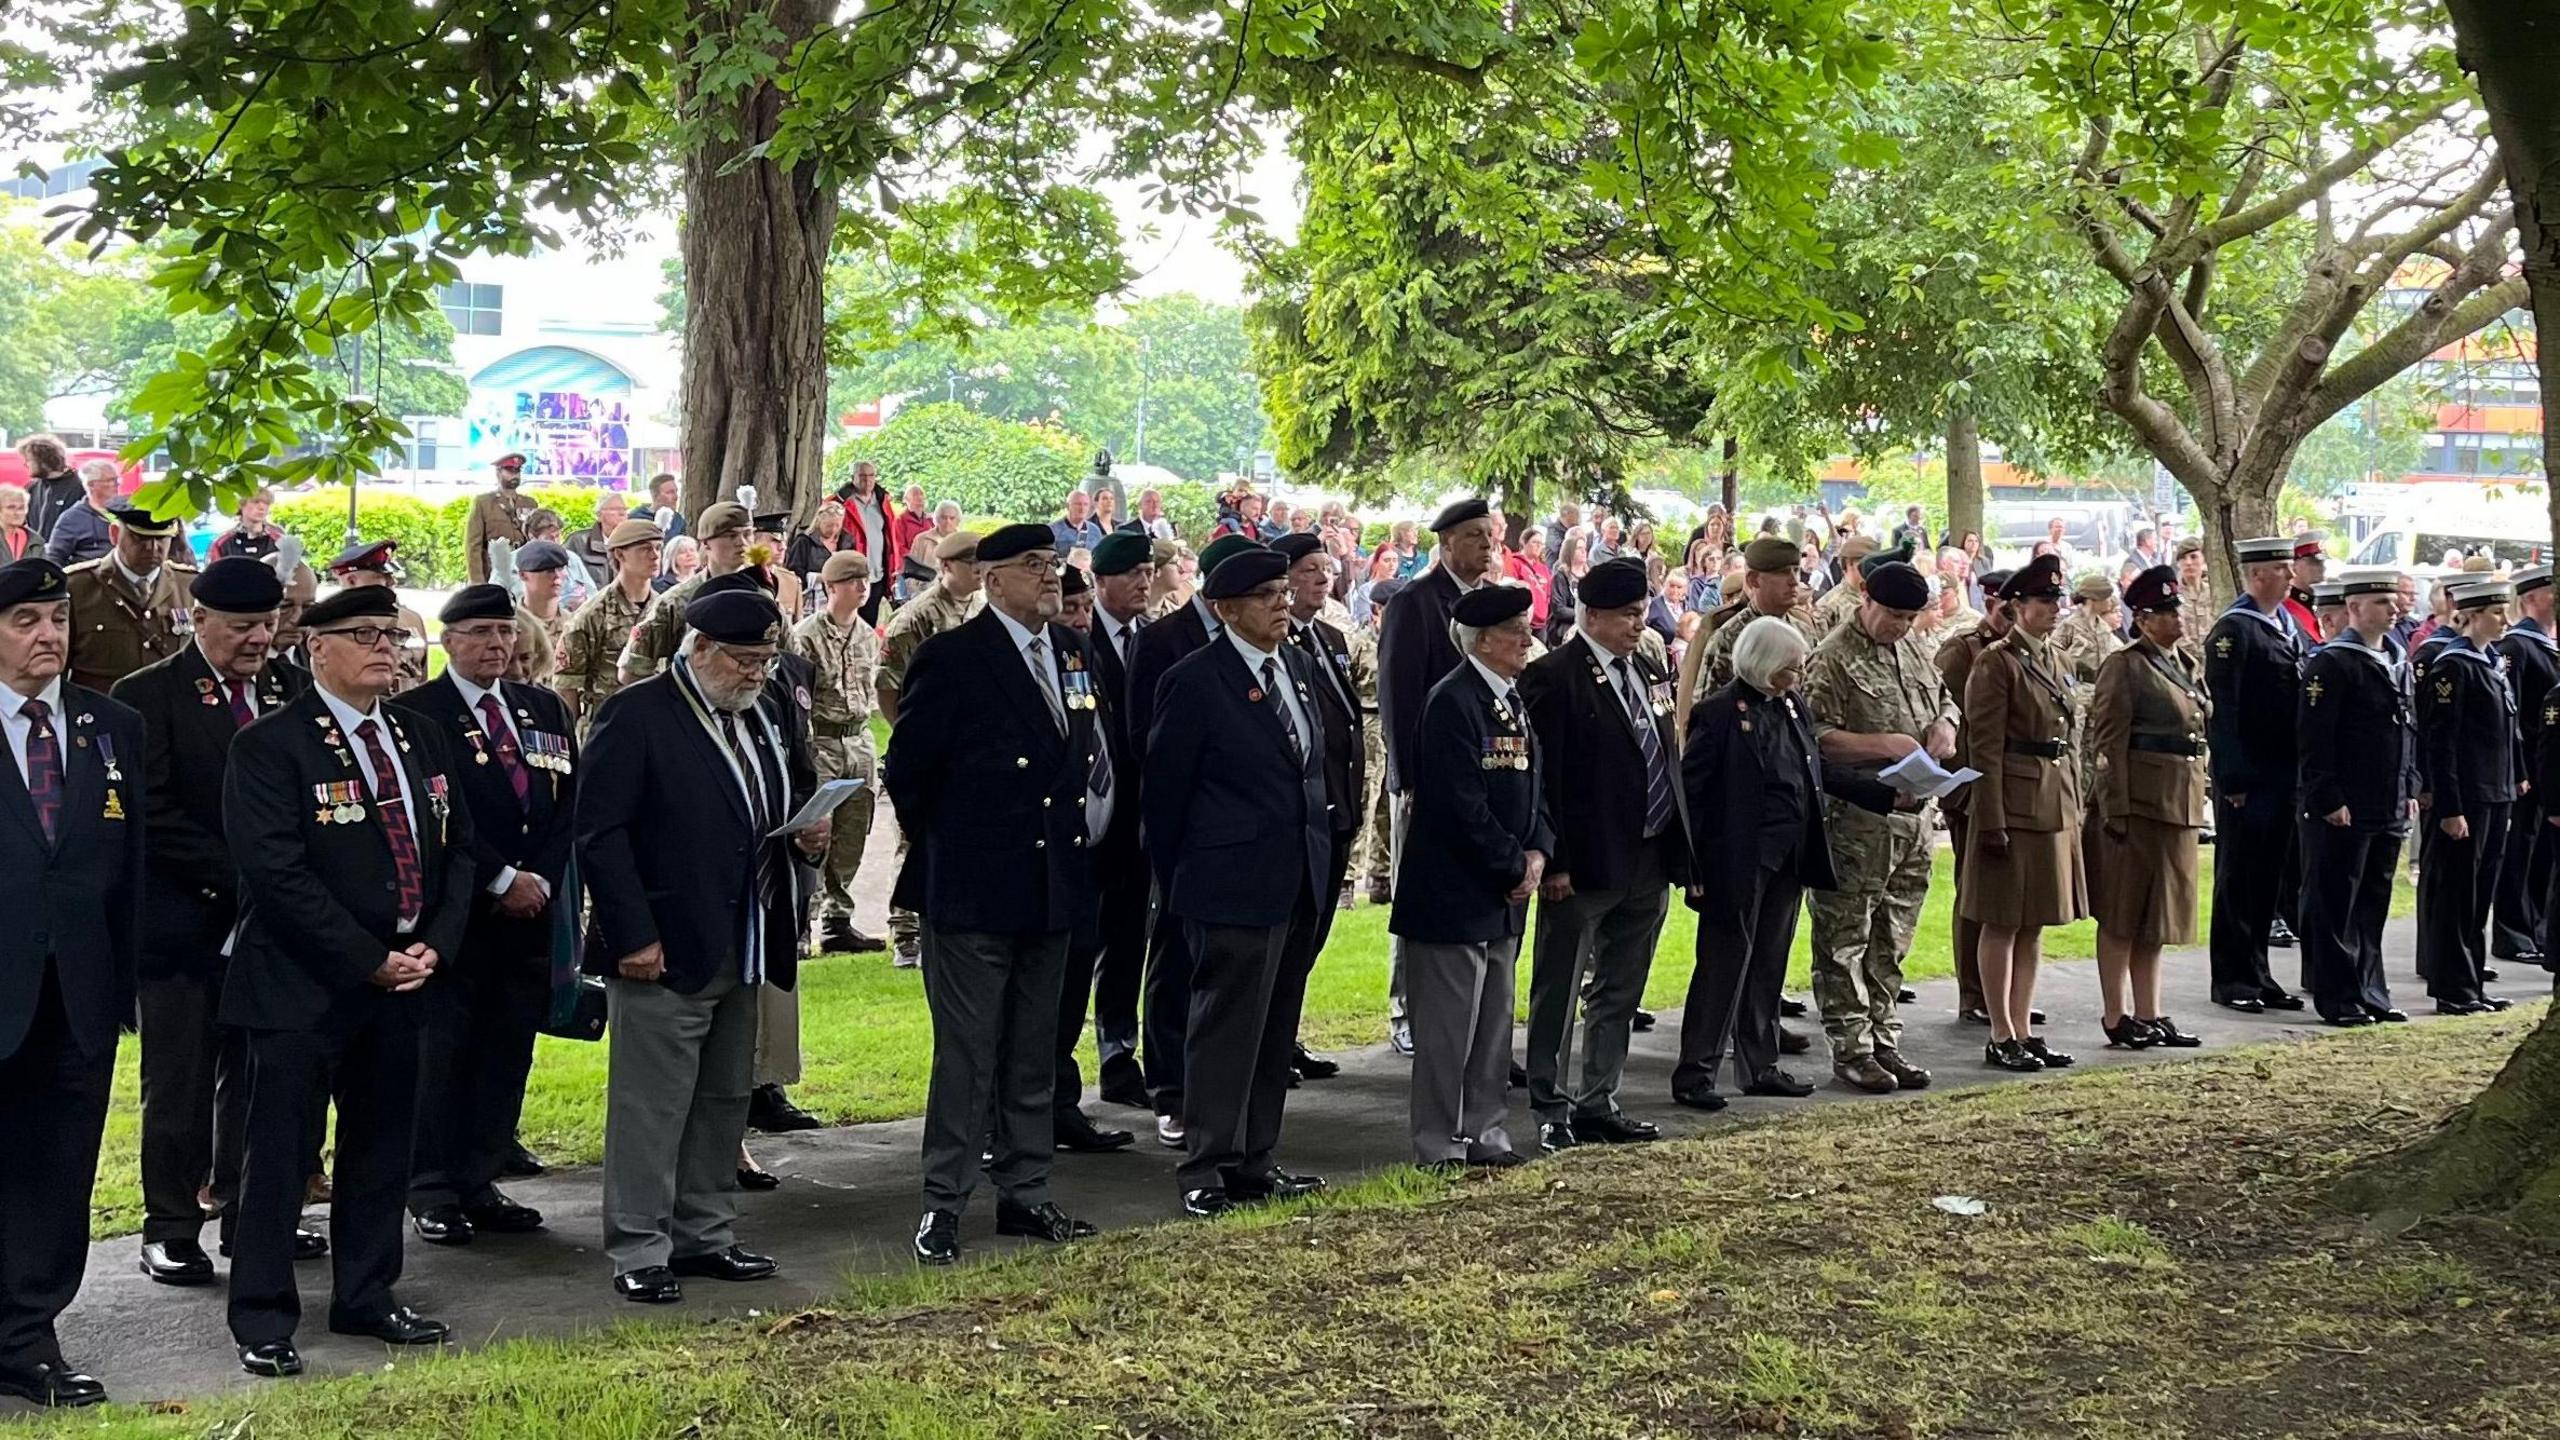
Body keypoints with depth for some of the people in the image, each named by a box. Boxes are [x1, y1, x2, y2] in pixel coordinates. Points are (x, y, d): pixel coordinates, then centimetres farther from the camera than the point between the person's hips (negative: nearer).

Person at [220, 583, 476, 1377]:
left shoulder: (420, 740, 12)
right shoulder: (270, 745, -9)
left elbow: (456, 848, 13)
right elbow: (276, 871, -17)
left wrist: (432, 946, -2)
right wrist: (369, 960, -17)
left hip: (403, 976, 7)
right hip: (301, 983, -6)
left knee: (382, 1143, 14)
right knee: (279, 1151, 0)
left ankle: (366, 1297, 26)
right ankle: (263, 1319, 8)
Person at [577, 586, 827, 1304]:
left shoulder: (772, 713, 11)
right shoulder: (636, 714, -11)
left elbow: (800, 793, 25)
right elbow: (601, 832, -14)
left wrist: (811, 834, 0)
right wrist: (633, 936, -18)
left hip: (743, 949, 8)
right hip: (664, 950, -7)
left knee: (724, 1101, 15)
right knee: (652, 1107, -3)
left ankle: (705, 1236, 26)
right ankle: (639, 1253, 5)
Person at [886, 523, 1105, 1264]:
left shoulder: (1071, 651, 10)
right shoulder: (952, 658, -10)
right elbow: (907, 768, -7)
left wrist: (1074, 836, 12)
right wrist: (939, 849, 0)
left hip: (1053, 888, 7)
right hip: (975, 891, -6)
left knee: (1034, 1051, 13)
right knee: (967, 1052, -2)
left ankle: (1023, 1194, 23)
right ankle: (942, 1204, 6)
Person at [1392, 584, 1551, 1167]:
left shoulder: (1513, 700, 12)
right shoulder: (1452, 702, -16)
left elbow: (1533, 786, 17)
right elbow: (1461, 804, -21)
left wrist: (1537, 851, 0)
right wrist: (1515, 866, -14)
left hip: (1503, 894, 9)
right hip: (1454, 893, -9)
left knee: (1495, 1020, 15)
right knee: (1448, 1023, -2)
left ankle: (1485, 1133, 24)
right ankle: (1441, 1145, 6)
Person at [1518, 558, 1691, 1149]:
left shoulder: (1650, 672, 13)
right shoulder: (1552, 677, -11)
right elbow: (1542, 776, -15)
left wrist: (1679, 851, 13)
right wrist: (1553, 862, -19)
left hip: (1650, 859, 8)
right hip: (1585, 864, -8)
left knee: (1620, 992, 15)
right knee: (1559, 993, 2)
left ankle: (1598, 1103, 25)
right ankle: (1552, 1111, 9)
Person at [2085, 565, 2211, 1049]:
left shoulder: (2186, 666, 16)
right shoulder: (2124, 667, -9)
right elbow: (2107, 743, -14)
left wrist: (2198, 801, 17)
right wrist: (2114, 810, -19)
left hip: (2181, 805, 8)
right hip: (2138, 804, -8)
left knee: (2158, 915, 12)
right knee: (2121, 916, -1)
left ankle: (2149, 1014, 18)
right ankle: (2117, 1018, 4)